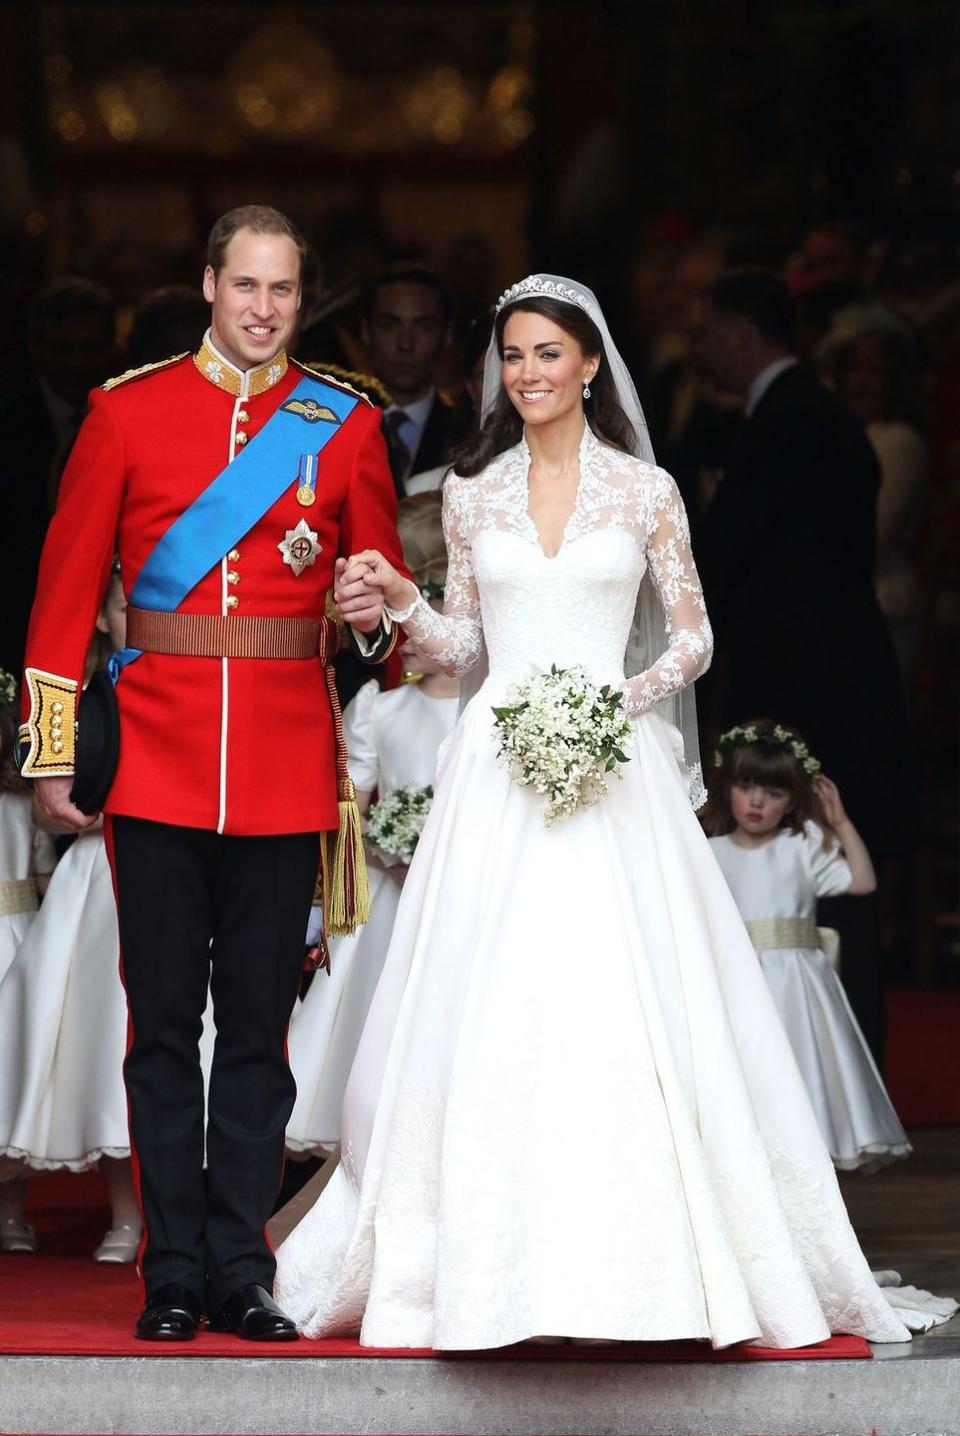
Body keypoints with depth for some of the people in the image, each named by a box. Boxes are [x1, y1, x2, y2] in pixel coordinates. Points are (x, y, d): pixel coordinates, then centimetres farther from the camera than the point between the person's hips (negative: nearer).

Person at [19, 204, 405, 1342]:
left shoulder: (345, 425, 7)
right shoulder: (127, 412, 4)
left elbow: (384, 582, 14)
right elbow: (67, 586, 4)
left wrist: (375, 612, -11)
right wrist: (52, 751, 0)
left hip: (288, 767, 1)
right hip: (157, 764, -1)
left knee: (260, 1026, 4)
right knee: (163, 1025, 1)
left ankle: (242, 1273, 10)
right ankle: (173, 1277, 7)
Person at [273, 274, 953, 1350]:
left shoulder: (644, 489, 4)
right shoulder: (471, 492, 10)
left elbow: (693, 638, 6)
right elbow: (463, 647, 15)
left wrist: (629, 696, -11)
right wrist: (404, 603, -4)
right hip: (496, 767, 2)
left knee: (621, 1010, -8)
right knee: (490, 1019, -4)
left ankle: (634, 1265, 0)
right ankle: (492, 1268, 2)